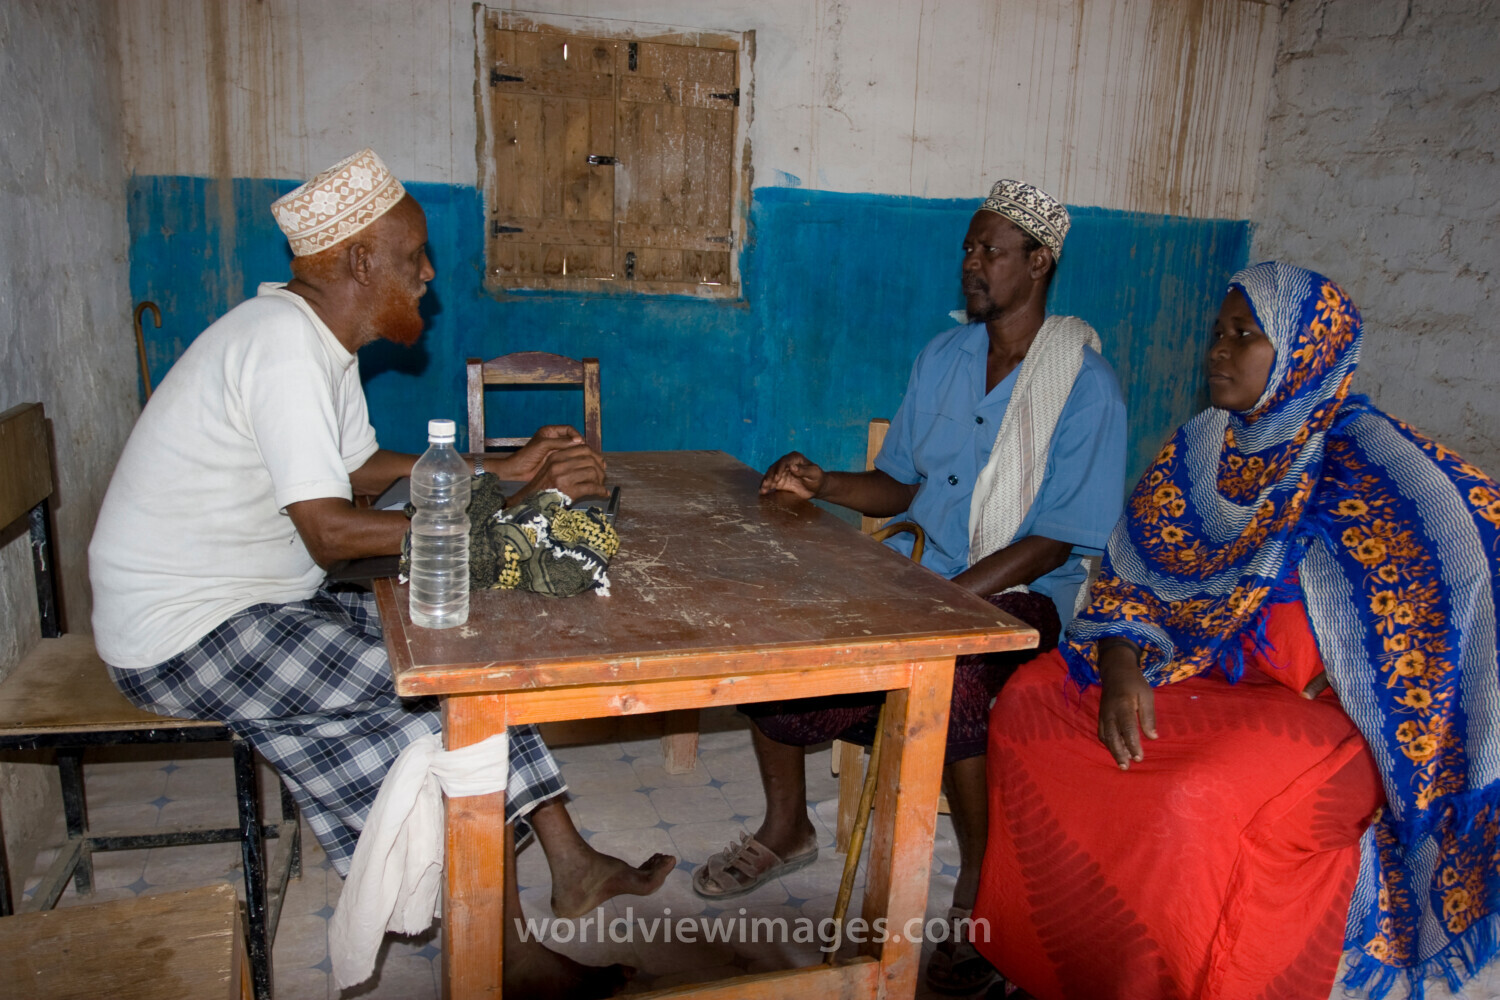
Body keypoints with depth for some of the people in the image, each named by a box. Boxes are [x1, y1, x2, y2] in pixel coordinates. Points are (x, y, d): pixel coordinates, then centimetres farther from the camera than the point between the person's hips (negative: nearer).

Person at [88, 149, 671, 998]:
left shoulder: (319, 337, 7)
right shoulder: (283, 343, -24)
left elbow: (363, 469, 15)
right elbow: (331, 532, -30)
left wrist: (502, 472, 5)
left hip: (262, 603, 10)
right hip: (187, 633, -10)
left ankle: (573, 868, 6)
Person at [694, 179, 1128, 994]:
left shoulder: (1085, 385, -9)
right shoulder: (941, 359, 11)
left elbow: (1056, 541, -15)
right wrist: (823, 484, -5)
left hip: (1019, 594, -6)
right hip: (920, 568, 6)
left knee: (947, 672, -38)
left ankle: (979, 892, -11)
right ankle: (786, 828, 11)